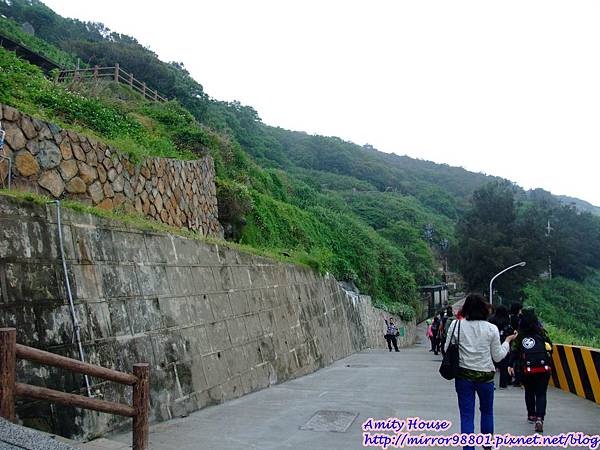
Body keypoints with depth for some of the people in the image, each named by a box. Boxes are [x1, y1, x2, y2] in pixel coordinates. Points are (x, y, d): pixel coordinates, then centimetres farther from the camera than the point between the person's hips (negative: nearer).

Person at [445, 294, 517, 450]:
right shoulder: (491, 329, -7)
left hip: (463, 375, -1)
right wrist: (507, 341, 15)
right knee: (487, 411, 24)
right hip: (485, 376, 1)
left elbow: (447, 349, -2)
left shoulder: (456, 325, -7)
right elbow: (498, 356, 0)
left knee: (466, 415, 5)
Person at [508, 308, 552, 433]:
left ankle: (531, 415, 32)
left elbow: (514, 351, -2)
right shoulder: (542, 333, 1)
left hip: (527, 370, 0)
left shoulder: (519, 336, -1)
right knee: (541, 394, 4)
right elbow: (550, 347, 8)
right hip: (544, 369, 0)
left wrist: (511, 365, 6)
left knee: (529, 393, 22)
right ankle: (539, 418, -13)